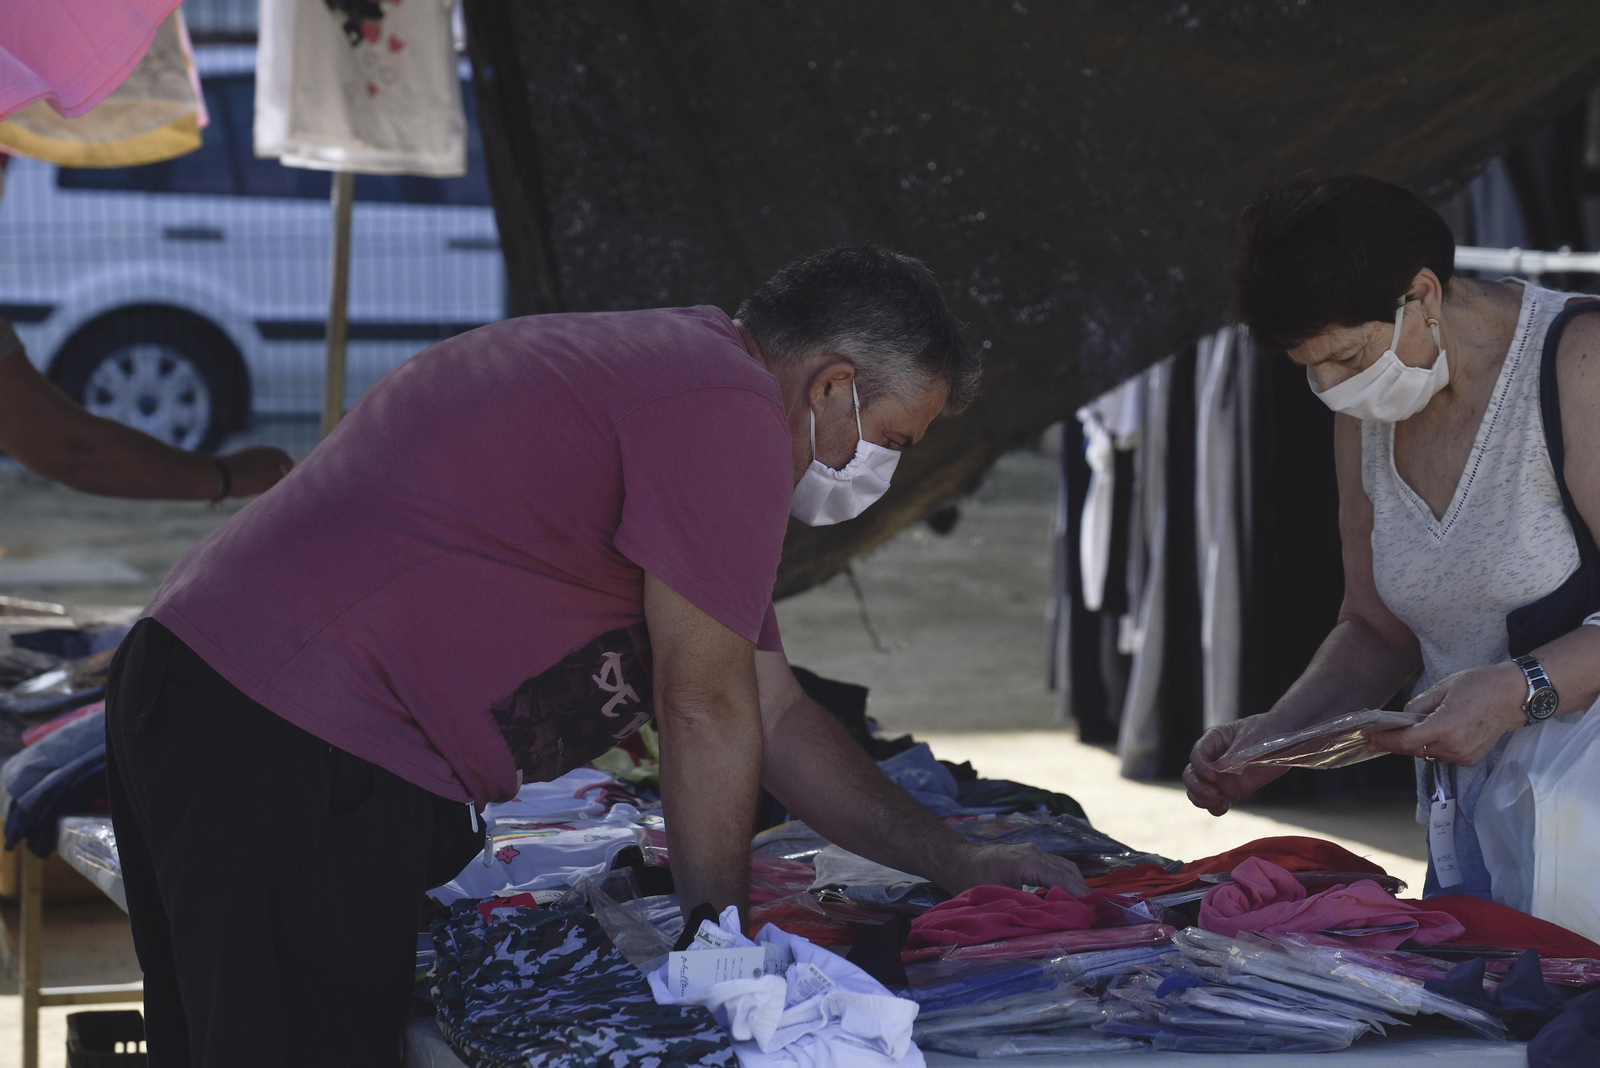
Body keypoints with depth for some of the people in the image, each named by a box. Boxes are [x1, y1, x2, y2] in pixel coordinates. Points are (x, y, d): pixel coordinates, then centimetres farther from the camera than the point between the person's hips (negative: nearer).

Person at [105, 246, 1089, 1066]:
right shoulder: (728, 408, -11)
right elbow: (708, 709, -9)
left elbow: (773, 713, 27)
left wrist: (950, 861, 24)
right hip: (297, 756, -12)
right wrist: (721, 932, 2)